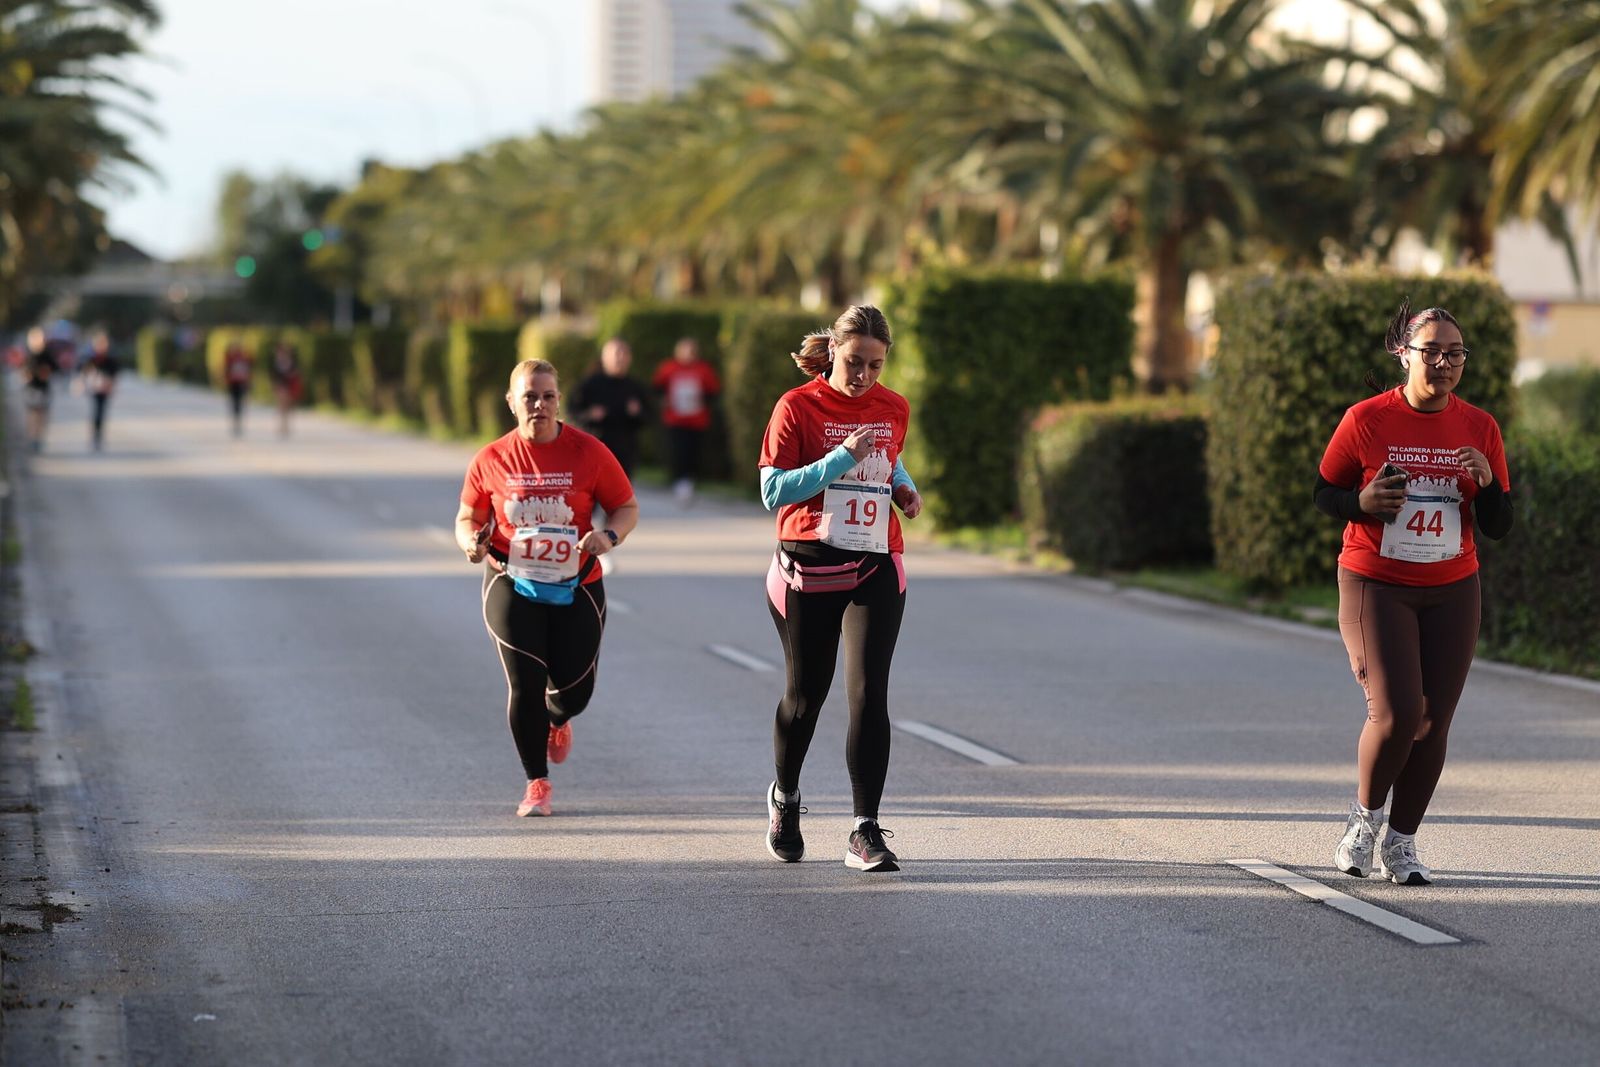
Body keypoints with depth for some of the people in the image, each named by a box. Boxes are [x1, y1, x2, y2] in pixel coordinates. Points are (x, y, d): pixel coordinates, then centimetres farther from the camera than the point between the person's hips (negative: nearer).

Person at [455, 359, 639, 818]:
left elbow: (627, 507, 3)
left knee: (574, 689, 1)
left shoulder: (588, 453, -5)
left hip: (577, 590, 0)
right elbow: (467, 517, 8)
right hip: (513, 586, 0)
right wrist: (472, 542, -15)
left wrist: (609, 536, -18)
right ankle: (537, 783, 11)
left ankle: (557, 721, 43)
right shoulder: (492, 460, -3)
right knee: (525, 685, -9)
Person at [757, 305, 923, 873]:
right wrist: (842, 458, -22)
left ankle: (865, 832, -9)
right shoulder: (797, 407, -8)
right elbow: (773, 491, -15)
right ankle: (784, 796, 39)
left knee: (869, 694, -11)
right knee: (806, 693, 11)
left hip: (876, 568, 2)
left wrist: (904, 487, 4)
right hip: (807, 568, -2)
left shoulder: (894, 409, 6)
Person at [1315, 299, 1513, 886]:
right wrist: (1364, 501, -19)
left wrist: (1486, 483, -17)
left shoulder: (1479, 428, 1)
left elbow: (1498, 526, 4)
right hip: (1376, 587, -3)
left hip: (1452, 593, 3)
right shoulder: (1367, 419, -8)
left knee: (1433, 721, 1)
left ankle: (1400, 842, 18)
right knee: (1396, 712, -16)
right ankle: (1365, 815, 11)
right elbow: (1324, 493, 2)